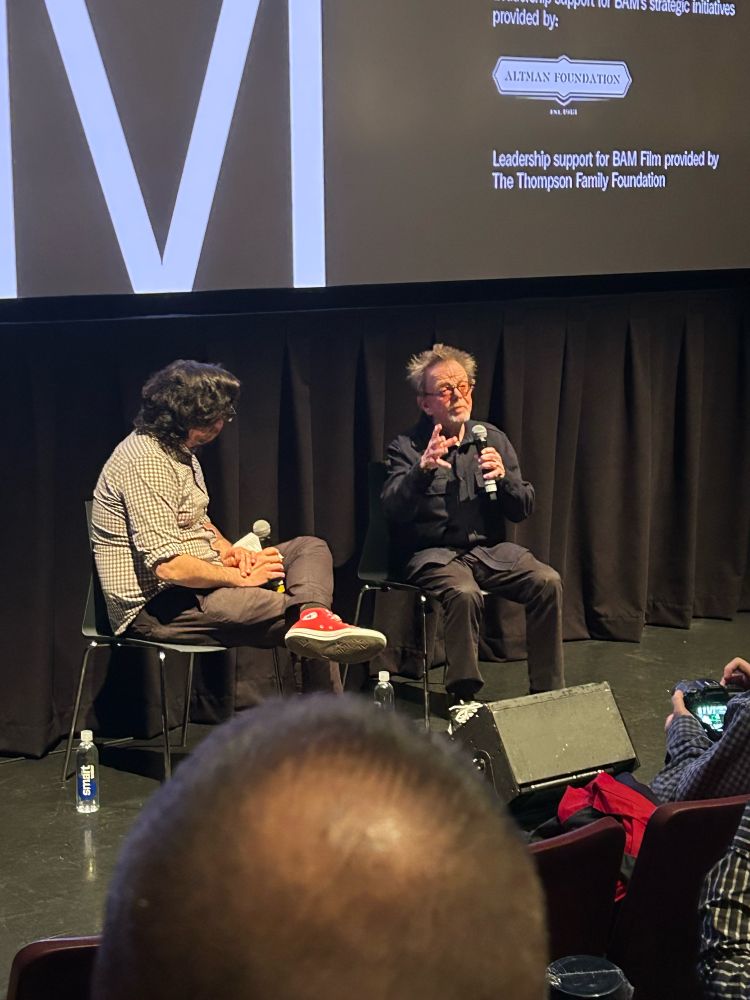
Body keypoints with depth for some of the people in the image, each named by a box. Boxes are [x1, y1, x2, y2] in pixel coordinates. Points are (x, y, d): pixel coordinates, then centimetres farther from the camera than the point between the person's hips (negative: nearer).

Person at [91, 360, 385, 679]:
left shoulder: (180, 450, 13)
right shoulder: (147, 461, -21)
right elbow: (167, 566, -27)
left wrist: (225, 549, 3)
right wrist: (238, 577, -15)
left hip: (200, 579, 11)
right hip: (155, 605, -11)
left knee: (310, 548, -1)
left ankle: (312, 616, -33)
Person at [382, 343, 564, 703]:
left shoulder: (492, 439, 11)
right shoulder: (407, 447, -1)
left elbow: (523, 509, 9)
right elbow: (394, 509, -17)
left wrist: (502, 478, -13)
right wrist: (422, 469, -35)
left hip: (489, 548, 4)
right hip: (432, 552, -4)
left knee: (548, 582, -22)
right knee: (464, 593, -35)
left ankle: (548, 693, -10)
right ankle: (463, 699, -22)